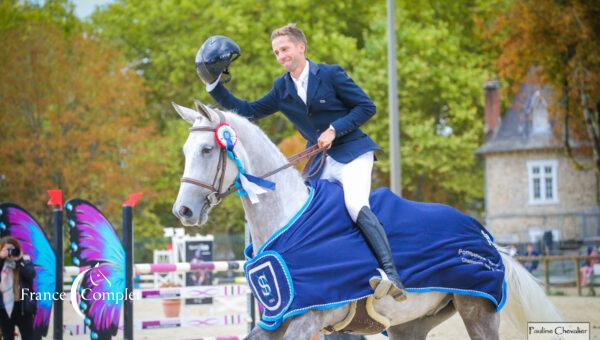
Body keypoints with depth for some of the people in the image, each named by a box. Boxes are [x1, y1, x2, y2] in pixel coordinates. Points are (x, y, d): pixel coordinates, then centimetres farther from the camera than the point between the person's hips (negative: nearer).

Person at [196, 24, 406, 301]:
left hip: (352, 153, -7)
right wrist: (213, 85, 8)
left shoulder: (331, 74, -4)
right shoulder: (282, 89, 12)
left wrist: (334, 129, -16)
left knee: (356, 206, -30)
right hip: (320, 163, 8)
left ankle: (392, 275, -40)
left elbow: (366, 106, -5)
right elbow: (247, 111, 16)